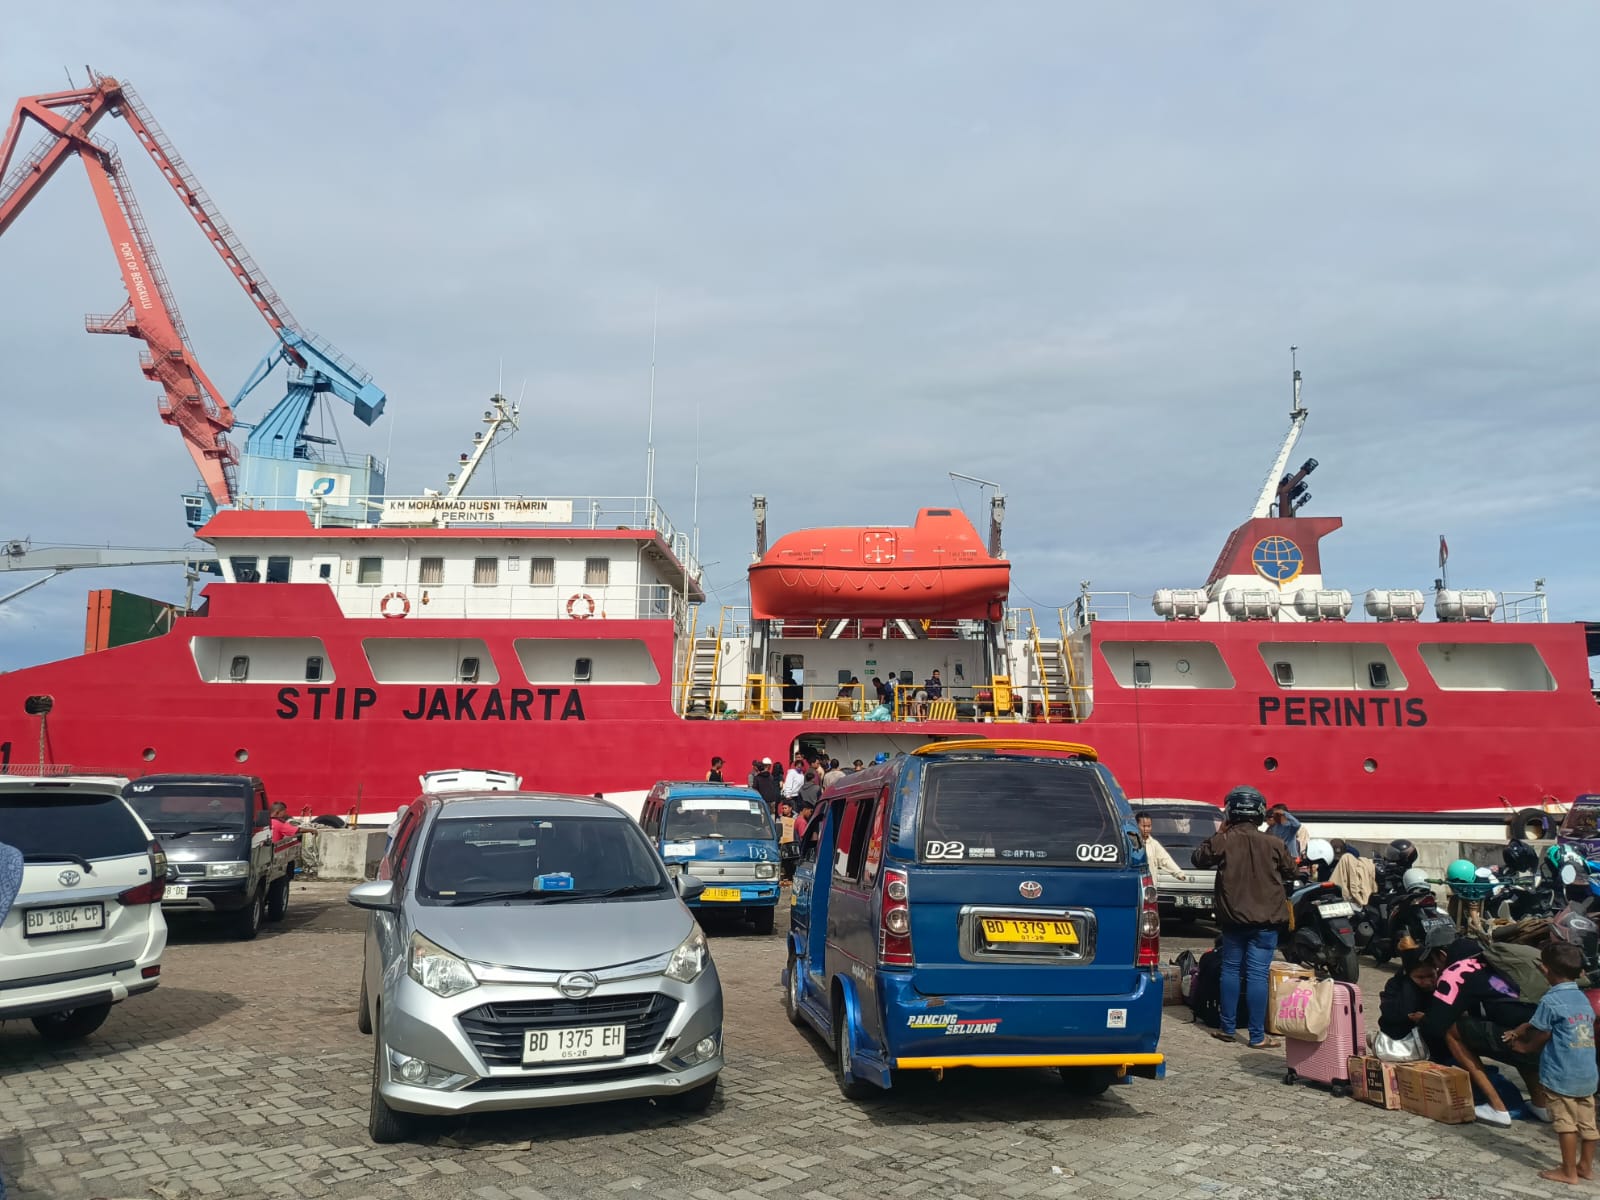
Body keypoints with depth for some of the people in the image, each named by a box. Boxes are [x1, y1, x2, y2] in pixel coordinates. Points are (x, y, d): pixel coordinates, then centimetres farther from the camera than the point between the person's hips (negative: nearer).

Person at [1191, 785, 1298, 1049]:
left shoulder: (1222, 841, -8)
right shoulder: (1273, 844, -7)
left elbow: (1198, 858, 8)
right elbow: (1290, 872, 7)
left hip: (1233, 918, 1)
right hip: (1265, 920, -1)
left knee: (1231, 969, 14)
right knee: (1257, 974, -2)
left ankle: (1228, 1028, 20)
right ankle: (1257, 1036, 1)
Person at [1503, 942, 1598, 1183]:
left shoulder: (1551, 1000, -14)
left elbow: (1542, 1034, -7)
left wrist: (1524, 1046, 11)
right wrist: (1520, 1031, 20)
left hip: (1561, 1075, -7)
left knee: (1565, 1122, 0)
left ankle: (1568, 1171, 6)